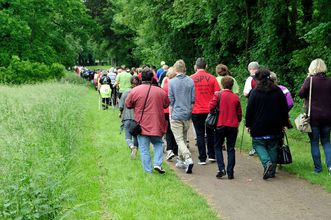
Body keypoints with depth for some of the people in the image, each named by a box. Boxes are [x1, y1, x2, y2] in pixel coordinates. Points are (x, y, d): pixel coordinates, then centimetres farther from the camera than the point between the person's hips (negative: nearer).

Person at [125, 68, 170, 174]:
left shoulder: (135, 90, -8)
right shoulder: (160, 91, -4)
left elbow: (128, 105, 4)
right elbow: (166, 104, 10)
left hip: (142, 125, -1)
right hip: (156, 125, 1)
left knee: (144, 150, 5)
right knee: (158, 144, 21)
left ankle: (148, 172, 7)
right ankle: (157, 164, 4)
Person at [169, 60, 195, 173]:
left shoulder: (172, 82, -8)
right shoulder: (191, 81, 0)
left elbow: (171, 100, -5)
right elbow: (193, 99, 4)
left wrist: (170, 114, 7)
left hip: (176, 114, -4)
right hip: (187, 114, 4)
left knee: (179, 139, -3)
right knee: (183, 138, 18)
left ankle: (188, 159, -21)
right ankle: (181, 160, 28)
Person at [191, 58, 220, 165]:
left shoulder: (191, 79, -5)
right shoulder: (212, 78, -3)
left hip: (196, 111, -1)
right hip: (210, 110, 1)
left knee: (200, 134, 4)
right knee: (210, 133, 16)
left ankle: (202, 158, 5)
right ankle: (212, 155, 21)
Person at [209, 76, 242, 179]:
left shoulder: (218, 95, -7)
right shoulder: (236, 97, 2)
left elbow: (211, 107, -13)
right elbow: (239, 113, 7)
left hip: (220, 125, -2)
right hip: (233, 126, 2)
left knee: (218, 147, 10)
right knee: (231, 149, 8)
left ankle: (221, 169, -5)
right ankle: (230, 172, 6)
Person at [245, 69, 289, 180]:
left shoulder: (255, 92, -7)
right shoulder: (278, 91, 5)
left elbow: (249, 110, -6)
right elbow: (285, 108, 8)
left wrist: (248, 125, 3)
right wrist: (284, 124, 15)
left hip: (259, 126, -3)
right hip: (275, 127, 4)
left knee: (258, 144, 8)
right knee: (273, 147, 12)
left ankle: (267, 162, -16)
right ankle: (272, 170, 14)